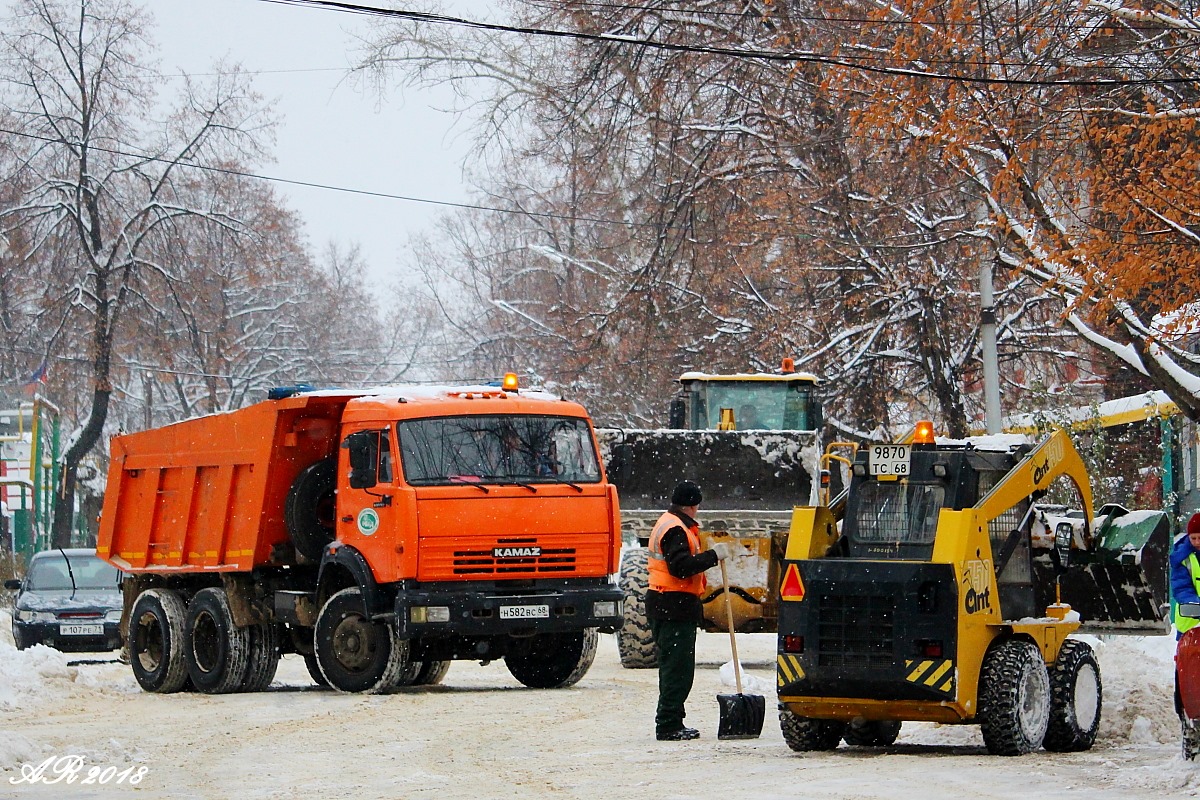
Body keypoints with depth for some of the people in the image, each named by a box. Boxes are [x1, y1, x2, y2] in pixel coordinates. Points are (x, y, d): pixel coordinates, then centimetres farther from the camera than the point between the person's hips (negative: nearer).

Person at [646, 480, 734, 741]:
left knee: (675, 667, 14)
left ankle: (671, 724, 18)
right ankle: (669, 725, -10)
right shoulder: (675, 529, -14)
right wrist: (713, 556, -19)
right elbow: (681, 566, -24)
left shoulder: (669, 524, 20)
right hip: (674, 606, -11)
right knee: (678, 668, -10)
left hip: (666, 607, 11)